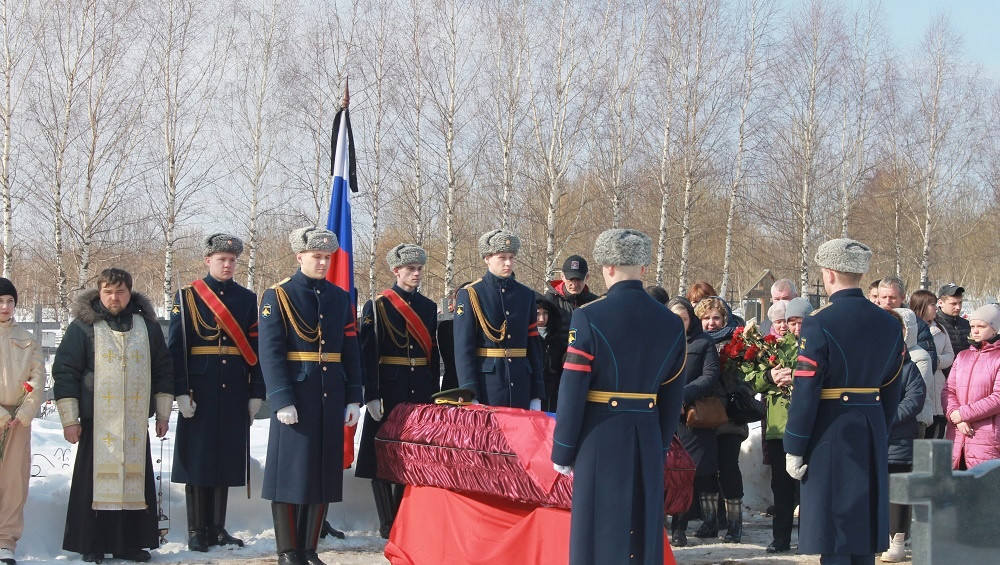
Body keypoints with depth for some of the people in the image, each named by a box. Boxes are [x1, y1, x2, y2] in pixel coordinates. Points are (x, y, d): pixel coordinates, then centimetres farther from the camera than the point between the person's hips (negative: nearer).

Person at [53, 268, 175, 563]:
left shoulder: (148, 326, 10)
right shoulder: (83, 327, 1)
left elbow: (164, 371, 16)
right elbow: (64, 372, 0)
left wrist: (163, 414, 14)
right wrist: (69, 419, -3)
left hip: (136, 423, 3)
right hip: (97, 421, -3)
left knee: (137, 481, 2)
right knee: (95, 481, -2)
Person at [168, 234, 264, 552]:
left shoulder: (247, 299, 10)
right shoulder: (187, 296, 1)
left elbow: (255, 348, 8)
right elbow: (176, 347, -4)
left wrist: (256, 393, 1)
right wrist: (181, 392, -12)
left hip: (235, 392, 3)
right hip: (200, 390, -3)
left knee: (227, 457, 6)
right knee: (197, 457, 0)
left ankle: (217, 528, 15)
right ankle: (197, 531, 7)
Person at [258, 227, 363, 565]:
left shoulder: (341, 299, 12)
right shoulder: (277, 296, -2)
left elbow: (351, 352, 12)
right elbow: (271, 352, -9)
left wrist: (353, 398, 5)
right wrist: (282, 400, -17)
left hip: (331, 399, 5)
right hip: (295, 397, -5)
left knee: (324, 472, 7)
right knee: (290, 473, -1)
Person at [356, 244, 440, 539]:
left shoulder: (428, 307, 11)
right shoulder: (377, 306, -4)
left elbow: (433, 353, 14)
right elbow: (367, 353, -9)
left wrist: (434, 393, 9)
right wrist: (371, 396, -15)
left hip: (420, 391, 5)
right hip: (389, 391, -5)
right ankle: (387, 525, 8)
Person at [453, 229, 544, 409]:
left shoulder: (526, 295, 12)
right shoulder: (470, 295, -1)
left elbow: (534, 345, 12)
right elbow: (463, 348, -6)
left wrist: (537, 395, 7)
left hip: (521, 387, 4)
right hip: (487, 385, -4)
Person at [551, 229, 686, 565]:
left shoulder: (589, 317, -11)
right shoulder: (671, 323, 4)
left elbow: (572, 391, -10)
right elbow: (672, 396, 9)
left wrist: (562, 452, -2)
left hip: (601, 438, -4)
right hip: (648, 439, 4)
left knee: (599, 530, 2)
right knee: (643, 528, 12)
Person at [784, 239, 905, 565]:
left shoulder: (818, 324, -14)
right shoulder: (889, 324, 6)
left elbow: (805, 393, -14)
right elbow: (891, 390, 12)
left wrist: (794, 448, -8)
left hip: (829, 437, -6)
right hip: (872, 435, 6)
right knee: (864, 523, 14)